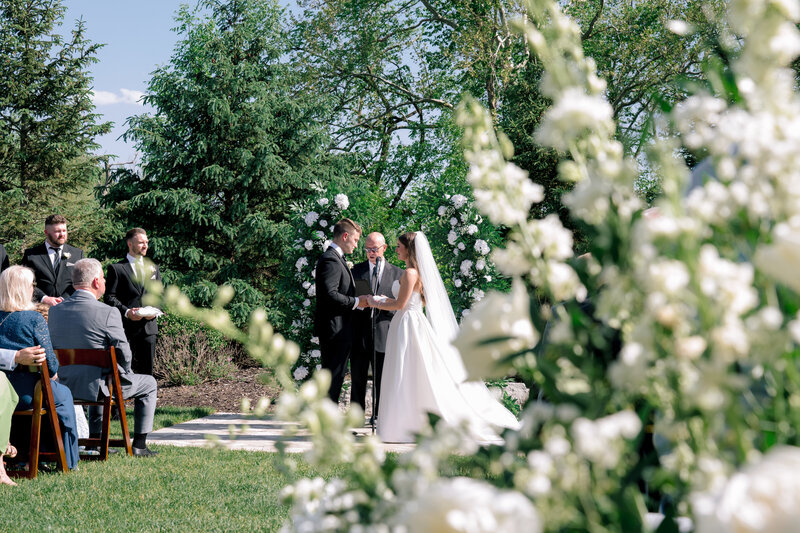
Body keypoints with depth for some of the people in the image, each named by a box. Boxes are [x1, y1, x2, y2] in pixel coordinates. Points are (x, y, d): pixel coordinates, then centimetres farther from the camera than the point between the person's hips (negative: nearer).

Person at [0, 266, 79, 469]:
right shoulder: (34, 319, -13)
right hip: (28, 392, -6)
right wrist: (53, 373, 10)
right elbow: (49, 359, -13)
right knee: (63, 395, 24)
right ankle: (69, 462, 29)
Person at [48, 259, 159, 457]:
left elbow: (55, 347, 10)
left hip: (65, 385, 6)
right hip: (98, 385, -6)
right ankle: (139, 445, 20)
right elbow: (123, 353, -15)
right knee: (149, 384, 19)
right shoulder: (108, 313, -20)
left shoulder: (55, 311, -1)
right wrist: (125, 373, 6)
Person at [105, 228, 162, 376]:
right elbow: (109, 297, -3)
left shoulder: (153, 268, 17)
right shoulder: (116, 268, 2)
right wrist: (126, 312, -17)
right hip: (125, 326, -4)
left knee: (147, 370, 6)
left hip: (149, 326, 4)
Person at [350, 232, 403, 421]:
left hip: (383, 333, -1)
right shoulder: (357, 270, 11)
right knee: (358, 379, 5)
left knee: (382, 381, 2)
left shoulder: (397, 273, 10)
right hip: (359, 333, 1)